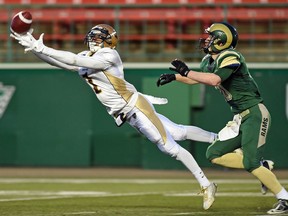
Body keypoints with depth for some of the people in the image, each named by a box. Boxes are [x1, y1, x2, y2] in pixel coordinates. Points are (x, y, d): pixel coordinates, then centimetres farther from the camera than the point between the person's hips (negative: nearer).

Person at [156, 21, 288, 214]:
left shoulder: (230, 57, -16)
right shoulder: (209, 61, 12)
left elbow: (214, 80, -32)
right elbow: (196, 79, 31)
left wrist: (186, 71, -26)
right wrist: (174, 77, 19)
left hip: (255, 113, -10)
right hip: (240, 118, 10)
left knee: (251, 163, -17)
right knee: (214, 154, 5)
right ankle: (263, 168, 7)